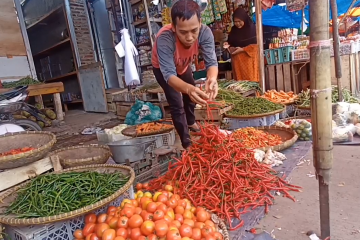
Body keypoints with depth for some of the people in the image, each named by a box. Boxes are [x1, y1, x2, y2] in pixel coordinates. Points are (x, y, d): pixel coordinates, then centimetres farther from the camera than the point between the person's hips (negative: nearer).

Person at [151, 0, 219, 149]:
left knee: (192, 96, 21)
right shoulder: (164, 38, -44)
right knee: (177, 104, -10)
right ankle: (187, 143, 9)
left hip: (183, 65, 5)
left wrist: (212, 78, -61)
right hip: (163, 69, -4)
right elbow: (169, 74, -49)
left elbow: (211, 61, -38)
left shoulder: (205, 32, -34)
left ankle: (191, 122, 50)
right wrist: (188, 88, -69)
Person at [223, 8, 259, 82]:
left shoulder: (252, 28, -5)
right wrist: (227, 45, -1)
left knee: (251, 81, -4)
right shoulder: (233, 30, 10)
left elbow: (255, 45, -9)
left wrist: (242, 49, -16)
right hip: (237, 61, 5)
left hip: (249, 60, -4)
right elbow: (231, 42, 22)